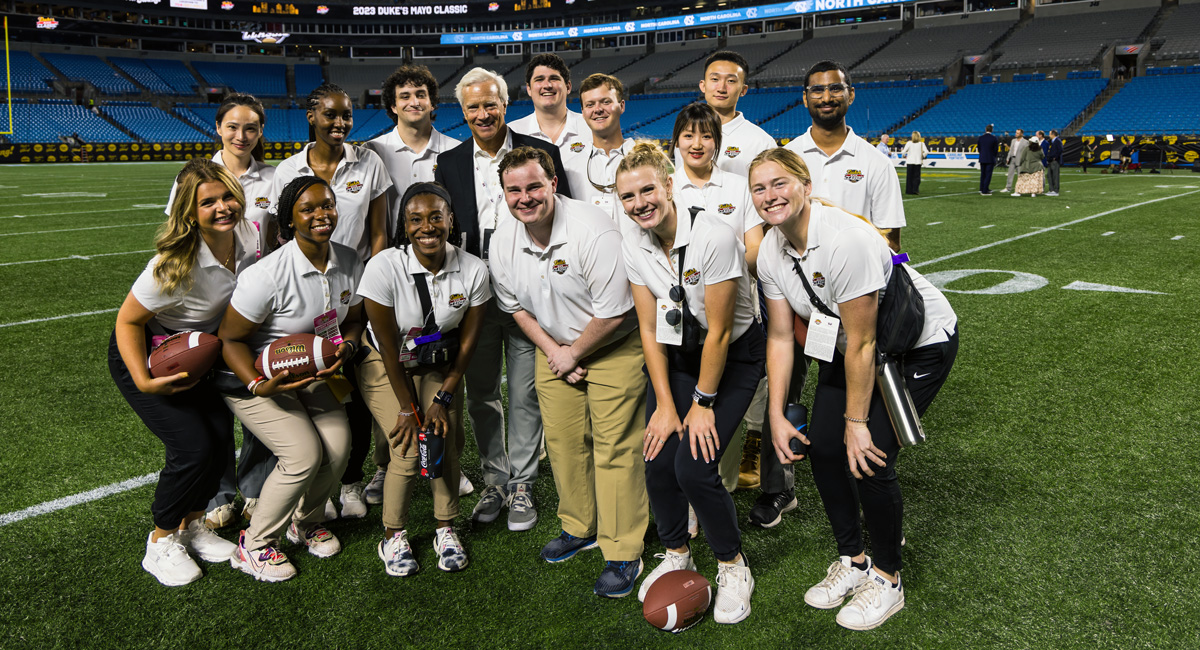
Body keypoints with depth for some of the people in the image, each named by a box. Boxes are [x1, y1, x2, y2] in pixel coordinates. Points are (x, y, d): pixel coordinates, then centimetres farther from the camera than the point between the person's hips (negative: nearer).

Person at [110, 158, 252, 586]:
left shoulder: (248, 237, -15)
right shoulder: (175, 264, -33)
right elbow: (128, 320, -23)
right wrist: (144, 381, -31)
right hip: (144, 353, -6)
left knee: (222, 438, -1)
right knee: (193, 447, -14)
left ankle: (193, 525, 23)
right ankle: (161, 541, 9)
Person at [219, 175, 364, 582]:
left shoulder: (349, 262, -8)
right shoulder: (268, 275, -27)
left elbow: (353, 319, 8)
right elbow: (230, 339, -19)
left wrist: (345, 346, -14)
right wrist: (259, 386, -32)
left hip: (313, 371, 6)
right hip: (255, 377, -6)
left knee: (338, 446, -13)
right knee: (304, 454, -20)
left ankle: (306, 521, 19)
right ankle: (253, 546, 4)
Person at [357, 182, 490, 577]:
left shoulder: (473, 270, -18)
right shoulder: (383, 268, -26)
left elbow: (467, 341, -8)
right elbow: (388, 344, -19)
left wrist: (443, 399, -10)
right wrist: (407, 407, -15)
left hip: (439, 367, 3)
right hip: (386, 366, -2)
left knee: (447, 441, -12)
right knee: (410, 449, -15)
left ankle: (446, 529, 11)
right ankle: (393, 536, 9)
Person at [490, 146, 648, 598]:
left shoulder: (592, 231, -26)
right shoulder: (503, 242, -5)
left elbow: (613, 313, -23)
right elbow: (515, 305, 10)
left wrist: (573, 354, -11)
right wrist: (550, 349, -2)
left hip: (614, 346, -6)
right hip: (554, 345, 6)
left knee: (614, 446, -7)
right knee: (562, 440, 10)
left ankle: (623, 553, 5)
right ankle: (579, 528, 31)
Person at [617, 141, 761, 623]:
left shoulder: (714, 236, -28)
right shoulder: (634, 246, -9)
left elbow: (718, 332, -22)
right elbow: (650, 330, -3)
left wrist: (703, 403, -14)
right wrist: (664, 403, -5)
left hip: (735, 354, -5)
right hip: (675, 354, 5)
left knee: (694, 467, -15)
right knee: (657, 461, -5)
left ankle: (733, 566, 11)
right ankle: (676, 555, 23)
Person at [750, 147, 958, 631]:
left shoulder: (845, 240, -34)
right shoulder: (770, 252, -10)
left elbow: (862, 344, -27)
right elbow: (780, 337, -3)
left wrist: (856, 421, -19)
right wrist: (777, 415, -6)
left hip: (920, 343, -7)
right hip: (849, 343, 7)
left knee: (869, 459, -12)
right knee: (823, 447, 2)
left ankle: (887, 579, 13)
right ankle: (852, 560, 25)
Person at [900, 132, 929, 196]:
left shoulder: (909, 143, -5)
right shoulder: (921, 143, -2)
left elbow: (904, 151, -12)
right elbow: (926, 152, -11)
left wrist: (904, 155, 10)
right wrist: (922, 157, 7)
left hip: (910, 162, 0)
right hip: (918, 162, 0)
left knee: (909, 176, 7)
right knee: (917, 176, 6)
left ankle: (909, 190, 9)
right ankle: (915, 189, -6)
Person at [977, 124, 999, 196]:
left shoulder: (980, 138, -2)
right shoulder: (994, 138, -10)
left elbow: (979, 148, 6)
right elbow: (996, 150, -4)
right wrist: (993, 157, 14)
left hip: (982, 159, 4)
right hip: (990, 159, -4)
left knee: (983, 174, 15)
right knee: (988, 175, -1)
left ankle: (982, 189, 23)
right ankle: (985, 191, -4)